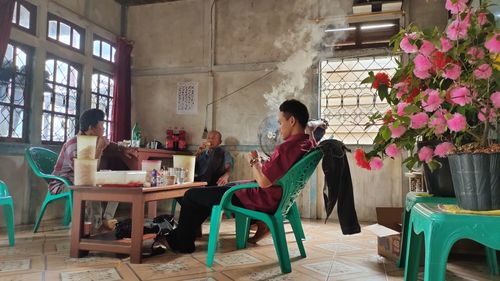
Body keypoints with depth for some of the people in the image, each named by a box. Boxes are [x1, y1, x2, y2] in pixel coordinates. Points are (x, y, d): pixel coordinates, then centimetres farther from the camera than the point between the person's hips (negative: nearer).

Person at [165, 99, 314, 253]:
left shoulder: (287, 147, -27)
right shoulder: (307, 144, 1)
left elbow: (263, 182, -28)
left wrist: (254, 161, -10)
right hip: (274, 198, 10)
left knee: (191, 195, 2)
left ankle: (183, 242, 21)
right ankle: (185, 234, 37)